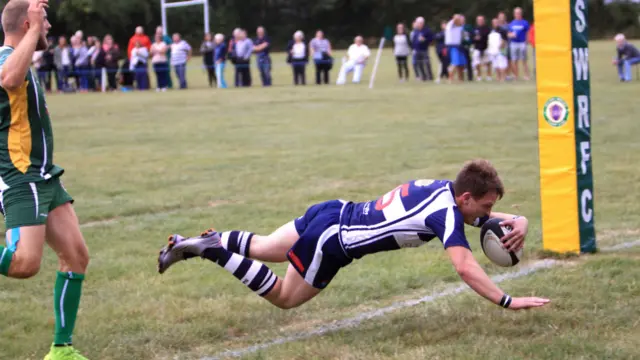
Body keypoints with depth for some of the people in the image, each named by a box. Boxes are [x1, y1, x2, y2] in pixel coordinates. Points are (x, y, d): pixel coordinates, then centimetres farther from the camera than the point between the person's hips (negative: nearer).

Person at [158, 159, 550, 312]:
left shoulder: (445, 188, 2)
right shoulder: (446, 213, -23)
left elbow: (488, 215, 18)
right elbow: (465, 267, -34)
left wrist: (516, 222, -2)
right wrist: (507, 301, -32)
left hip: (334, 213, 8)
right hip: (332, 241, -8)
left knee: (261, 248, 29)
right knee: (284, 297, 11)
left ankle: (198, 242, 25)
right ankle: (211, 250, 3)